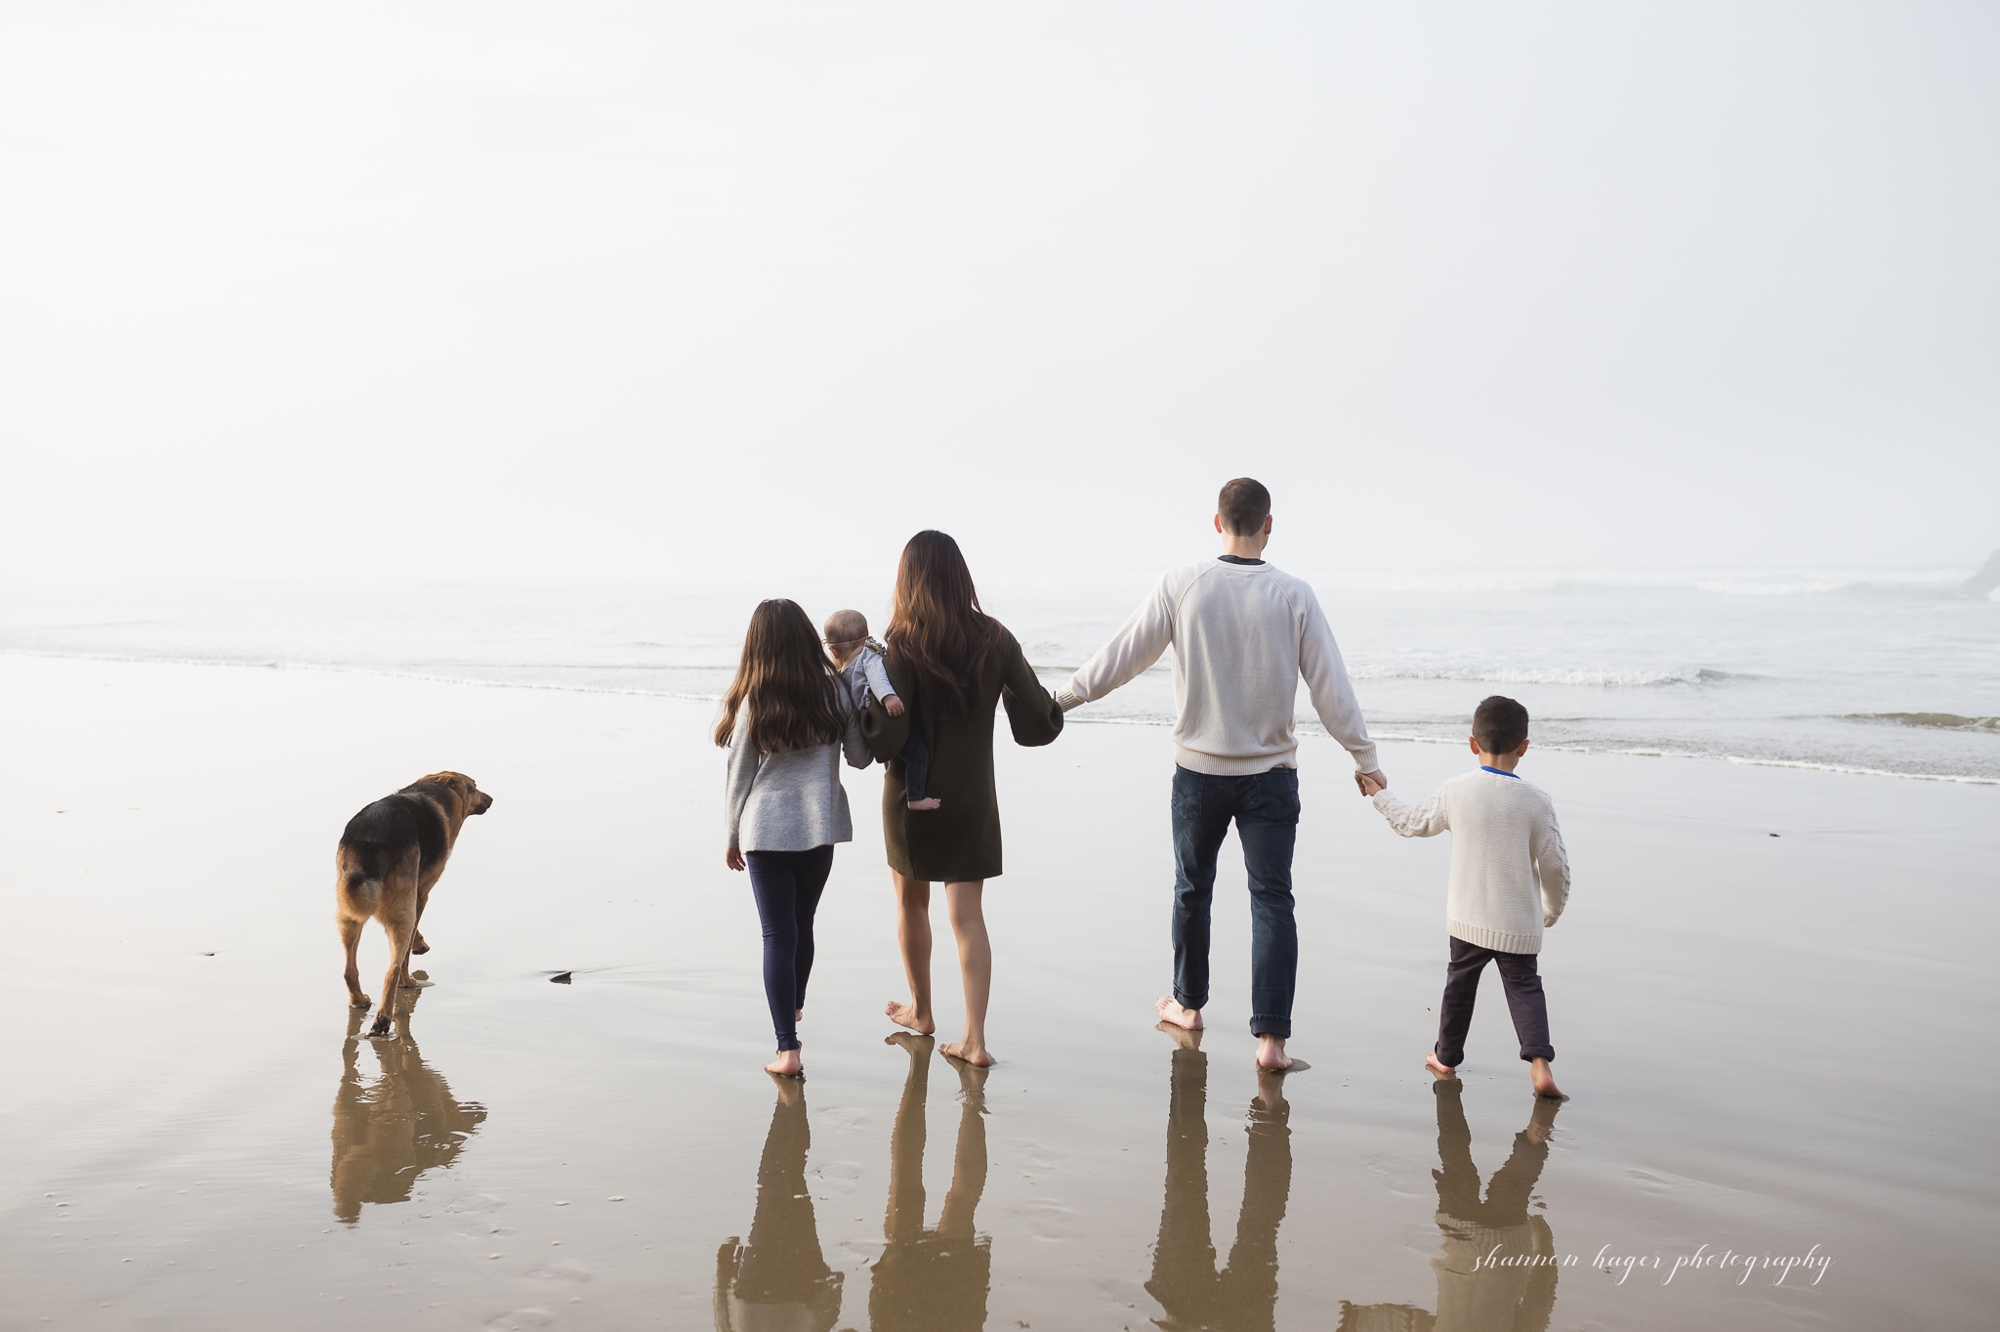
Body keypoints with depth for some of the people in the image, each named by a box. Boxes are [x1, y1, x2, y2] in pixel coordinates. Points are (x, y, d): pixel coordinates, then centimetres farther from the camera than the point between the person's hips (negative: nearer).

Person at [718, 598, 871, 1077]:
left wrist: (733, 836, 12)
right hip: (819, 825, 3)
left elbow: (738, 776, -1)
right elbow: (860, 758, 4)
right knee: (802, 925, 22)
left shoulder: (751, 702, -9)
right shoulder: (834, 691, -5)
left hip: (765, 830, -3)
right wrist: (861, 713, 21)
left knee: (778, 935, 1)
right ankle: (795, 1006, 44)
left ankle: (788, 1047, -4)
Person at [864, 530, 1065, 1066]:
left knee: (912, 903, 19)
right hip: (973, 800, 2)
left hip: (912, 799, -2)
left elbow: (887, 739, -20)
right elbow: (1037, 723, -7)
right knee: (968, 915, 3)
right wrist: (1055, 709, 14)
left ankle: (921, 1011, 35)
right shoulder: (995, 639, -5)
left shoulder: (903, 645, -15)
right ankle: (974, 1039, -2)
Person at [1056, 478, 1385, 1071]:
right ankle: (1271, 1036, -3)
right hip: (1271, 772, -1)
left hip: (1199, 769, 1)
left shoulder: (1180, 586, -7)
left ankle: (1188, 1003, 34)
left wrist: (1061, 696, 12)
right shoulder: (1294, 595, -6)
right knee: (1272, 900, 3)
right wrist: (1365, 758, 8)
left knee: (1193, 889, 17)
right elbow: (1331, 687, -3)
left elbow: (1121, 655, -1)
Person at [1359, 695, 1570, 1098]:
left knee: (1460, 982, 18)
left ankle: (1446, 1055, 31)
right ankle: (1539, 1060, -7)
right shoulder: (1537, 801, -10)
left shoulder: (1455, 791, -7)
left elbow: (1413, 823, 9)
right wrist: (1553, 909, 13)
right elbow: (1555, 865, -5)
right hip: (1519, 924, -1)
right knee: (1524, 986, 10)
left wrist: (1379, 795, 26)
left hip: (1468, 919, 1)